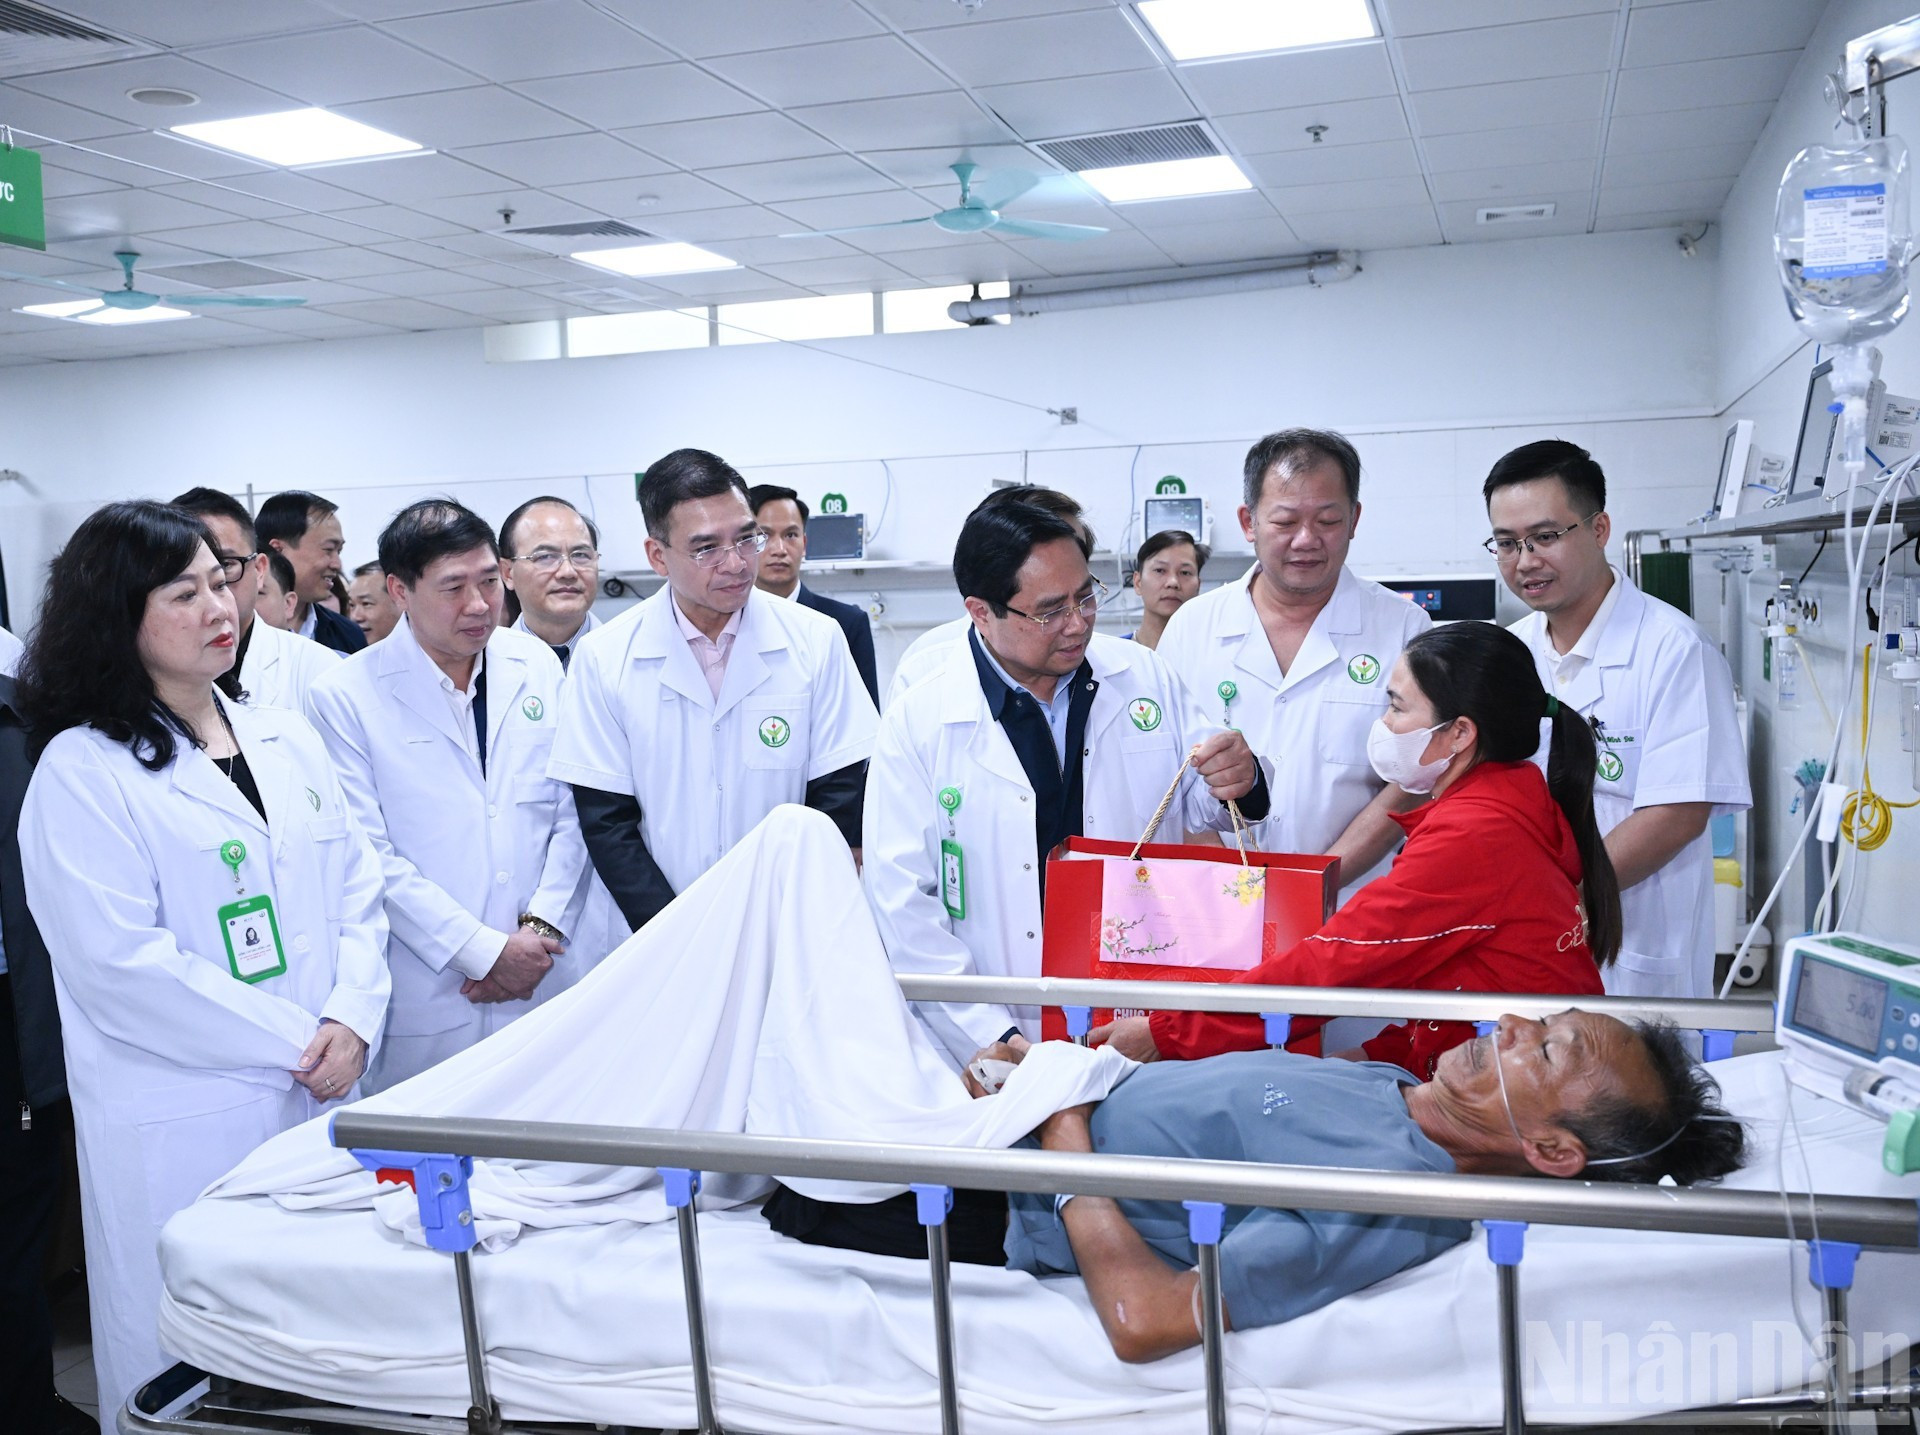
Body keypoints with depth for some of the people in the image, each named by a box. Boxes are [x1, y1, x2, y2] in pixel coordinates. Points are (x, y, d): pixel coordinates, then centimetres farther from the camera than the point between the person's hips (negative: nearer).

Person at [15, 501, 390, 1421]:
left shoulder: (285, 739, 10)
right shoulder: (82, 771, -9)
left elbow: (355, 886, 10)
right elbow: (122, 963, -15)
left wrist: (352, 1016, -7)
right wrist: (295, 1041, -14)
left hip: (323, 1097, 5)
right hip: (185, 1123, -5)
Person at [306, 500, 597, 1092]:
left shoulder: (538, 666, 6)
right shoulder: (344, 698, -6)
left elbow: (575, 813, 7)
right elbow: (371, 859, -9)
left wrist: (541, 929, -5)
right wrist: (486, 951, -12)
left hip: (552, 981, 3)